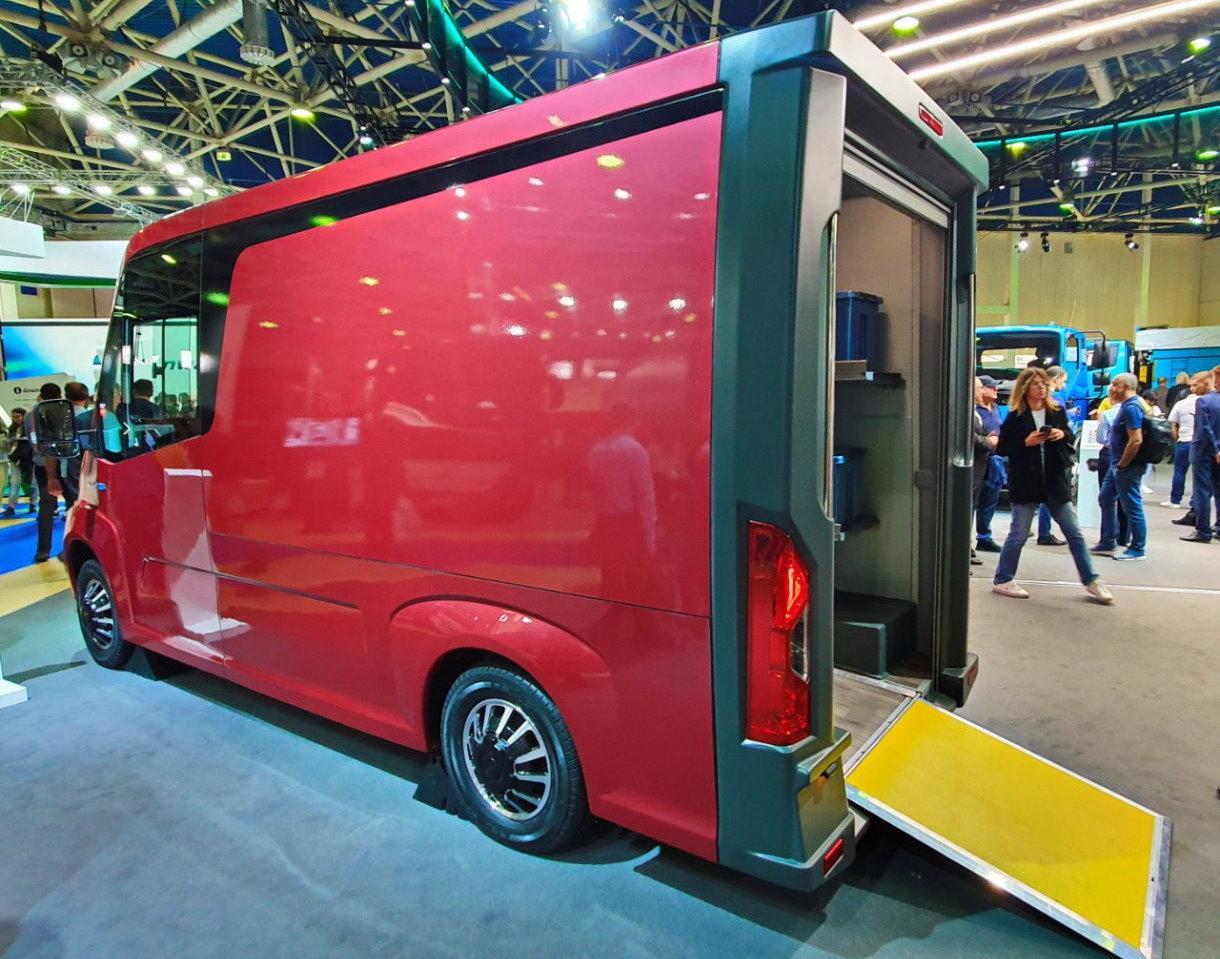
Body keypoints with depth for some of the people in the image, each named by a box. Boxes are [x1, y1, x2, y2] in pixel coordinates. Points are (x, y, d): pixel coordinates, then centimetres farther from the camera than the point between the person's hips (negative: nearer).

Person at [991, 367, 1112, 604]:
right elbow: (1002, 448, -5)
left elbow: (1071, 441, 14)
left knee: (1074, 532, 7)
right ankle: (1002, 581, 14)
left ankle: (1091, 582, 17)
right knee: (1018, 535, 2)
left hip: (1055, 481, 4)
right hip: (1025, 483, -4)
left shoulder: (1057, 411, 6)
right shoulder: (1015, 417, -4)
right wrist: (1026, 443, -19)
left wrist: (1063, 434, -7)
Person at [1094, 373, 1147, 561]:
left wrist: (1122, 465, -19)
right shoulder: (1127, 406, 12)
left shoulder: (1131, 408, -19)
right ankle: (1108, 542, 26)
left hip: (1127, 468, -11)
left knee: (1132, 507, -1)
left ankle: (1137, 549, 9)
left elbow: (1136, 440, -27)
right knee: (1105, 500, 17)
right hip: (1116, 464, 11)